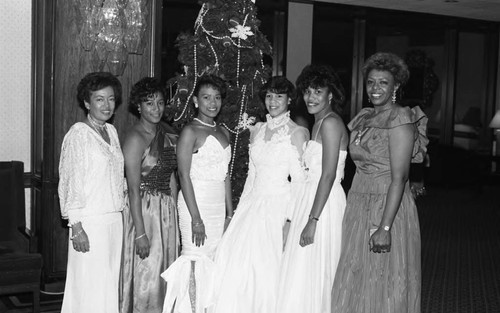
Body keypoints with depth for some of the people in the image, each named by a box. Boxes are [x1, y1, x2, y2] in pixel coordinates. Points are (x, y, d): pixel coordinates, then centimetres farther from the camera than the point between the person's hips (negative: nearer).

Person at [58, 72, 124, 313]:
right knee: (90, 286, -2)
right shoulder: (78, 133, -9)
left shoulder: (111, 131, 12)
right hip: (90, 222, -7)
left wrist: (122, 208, 13)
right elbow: (70, 182, -12)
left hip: (114, 219, 7)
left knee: (110, 283, 10)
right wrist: (76, 227, -16)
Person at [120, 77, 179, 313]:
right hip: (142, 211, -7)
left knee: (164, 274, 13)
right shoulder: (135, 138, -12)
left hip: (167, 212, 7)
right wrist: (140, 232, -19)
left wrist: (175, 219, 7)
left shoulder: (168, 137, 10)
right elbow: (133, 189, -16)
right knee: (145, 275, -1)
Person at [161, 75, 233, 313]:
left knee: (215, 262, 5)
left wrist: (230, 213, 13)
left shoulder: (223, 132, 14)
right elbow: (184, 175, -12)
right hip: (196, 202, -6)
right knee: (196, 262, -6)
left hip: (219, 205, 7)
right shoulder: (190, 132, -7)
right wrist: (196, 218, -17)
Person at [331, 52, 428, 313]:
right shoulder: (364, 118, 12)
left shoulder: (400, 120, -12)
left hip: (388, 209, -7)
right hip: (357, 209, 8)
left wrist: (384, 228, -23)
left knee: (383, 286, 2)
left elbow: (399, 178, -18)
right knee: (354, 285, 13)